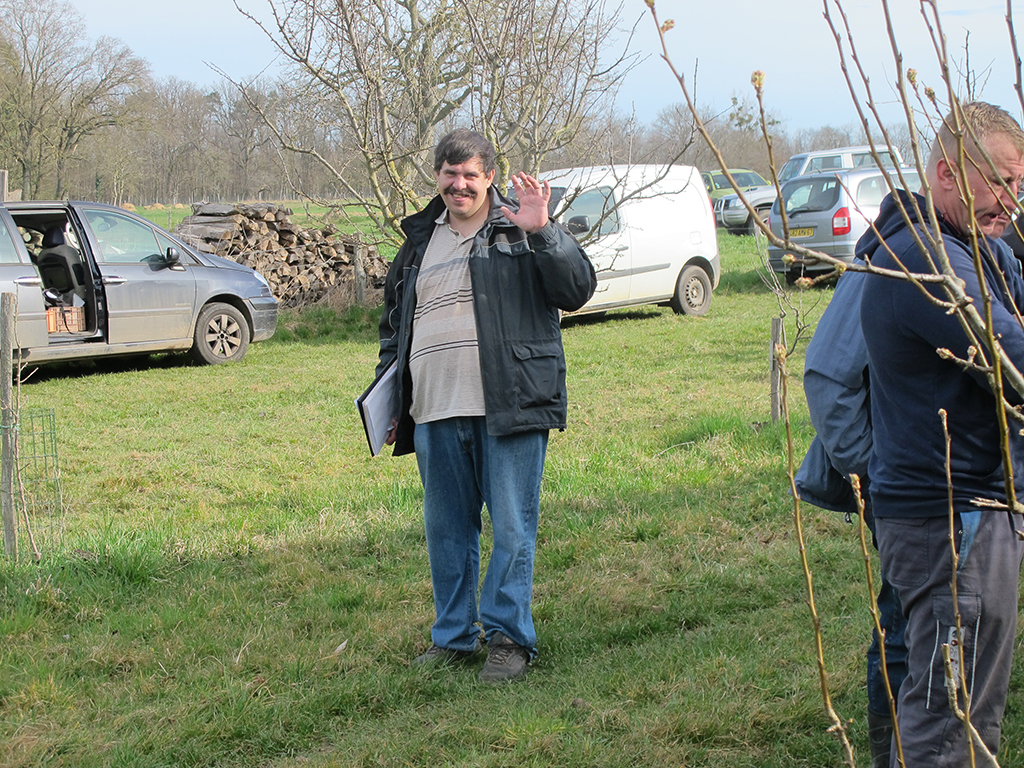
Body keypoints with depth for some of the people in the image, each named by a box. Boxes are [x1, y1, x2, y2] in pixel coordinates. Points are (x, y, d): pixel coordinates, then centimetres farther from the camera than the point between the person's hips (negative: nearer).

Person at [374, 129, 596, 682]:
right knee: (446, 529, 12)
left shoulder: (519, 232, 3)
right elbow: (393, 322, 27)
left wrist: (541, 233, -21)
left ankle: (508, 636, 9)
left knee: (512, 527, -2)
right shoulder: (420, 241, 18)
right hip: (436, 414, 5)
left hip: (509, 409, -5)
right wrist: (389, 398, 20)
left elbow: (578, 289, -9)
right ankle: (453, 636, 24)